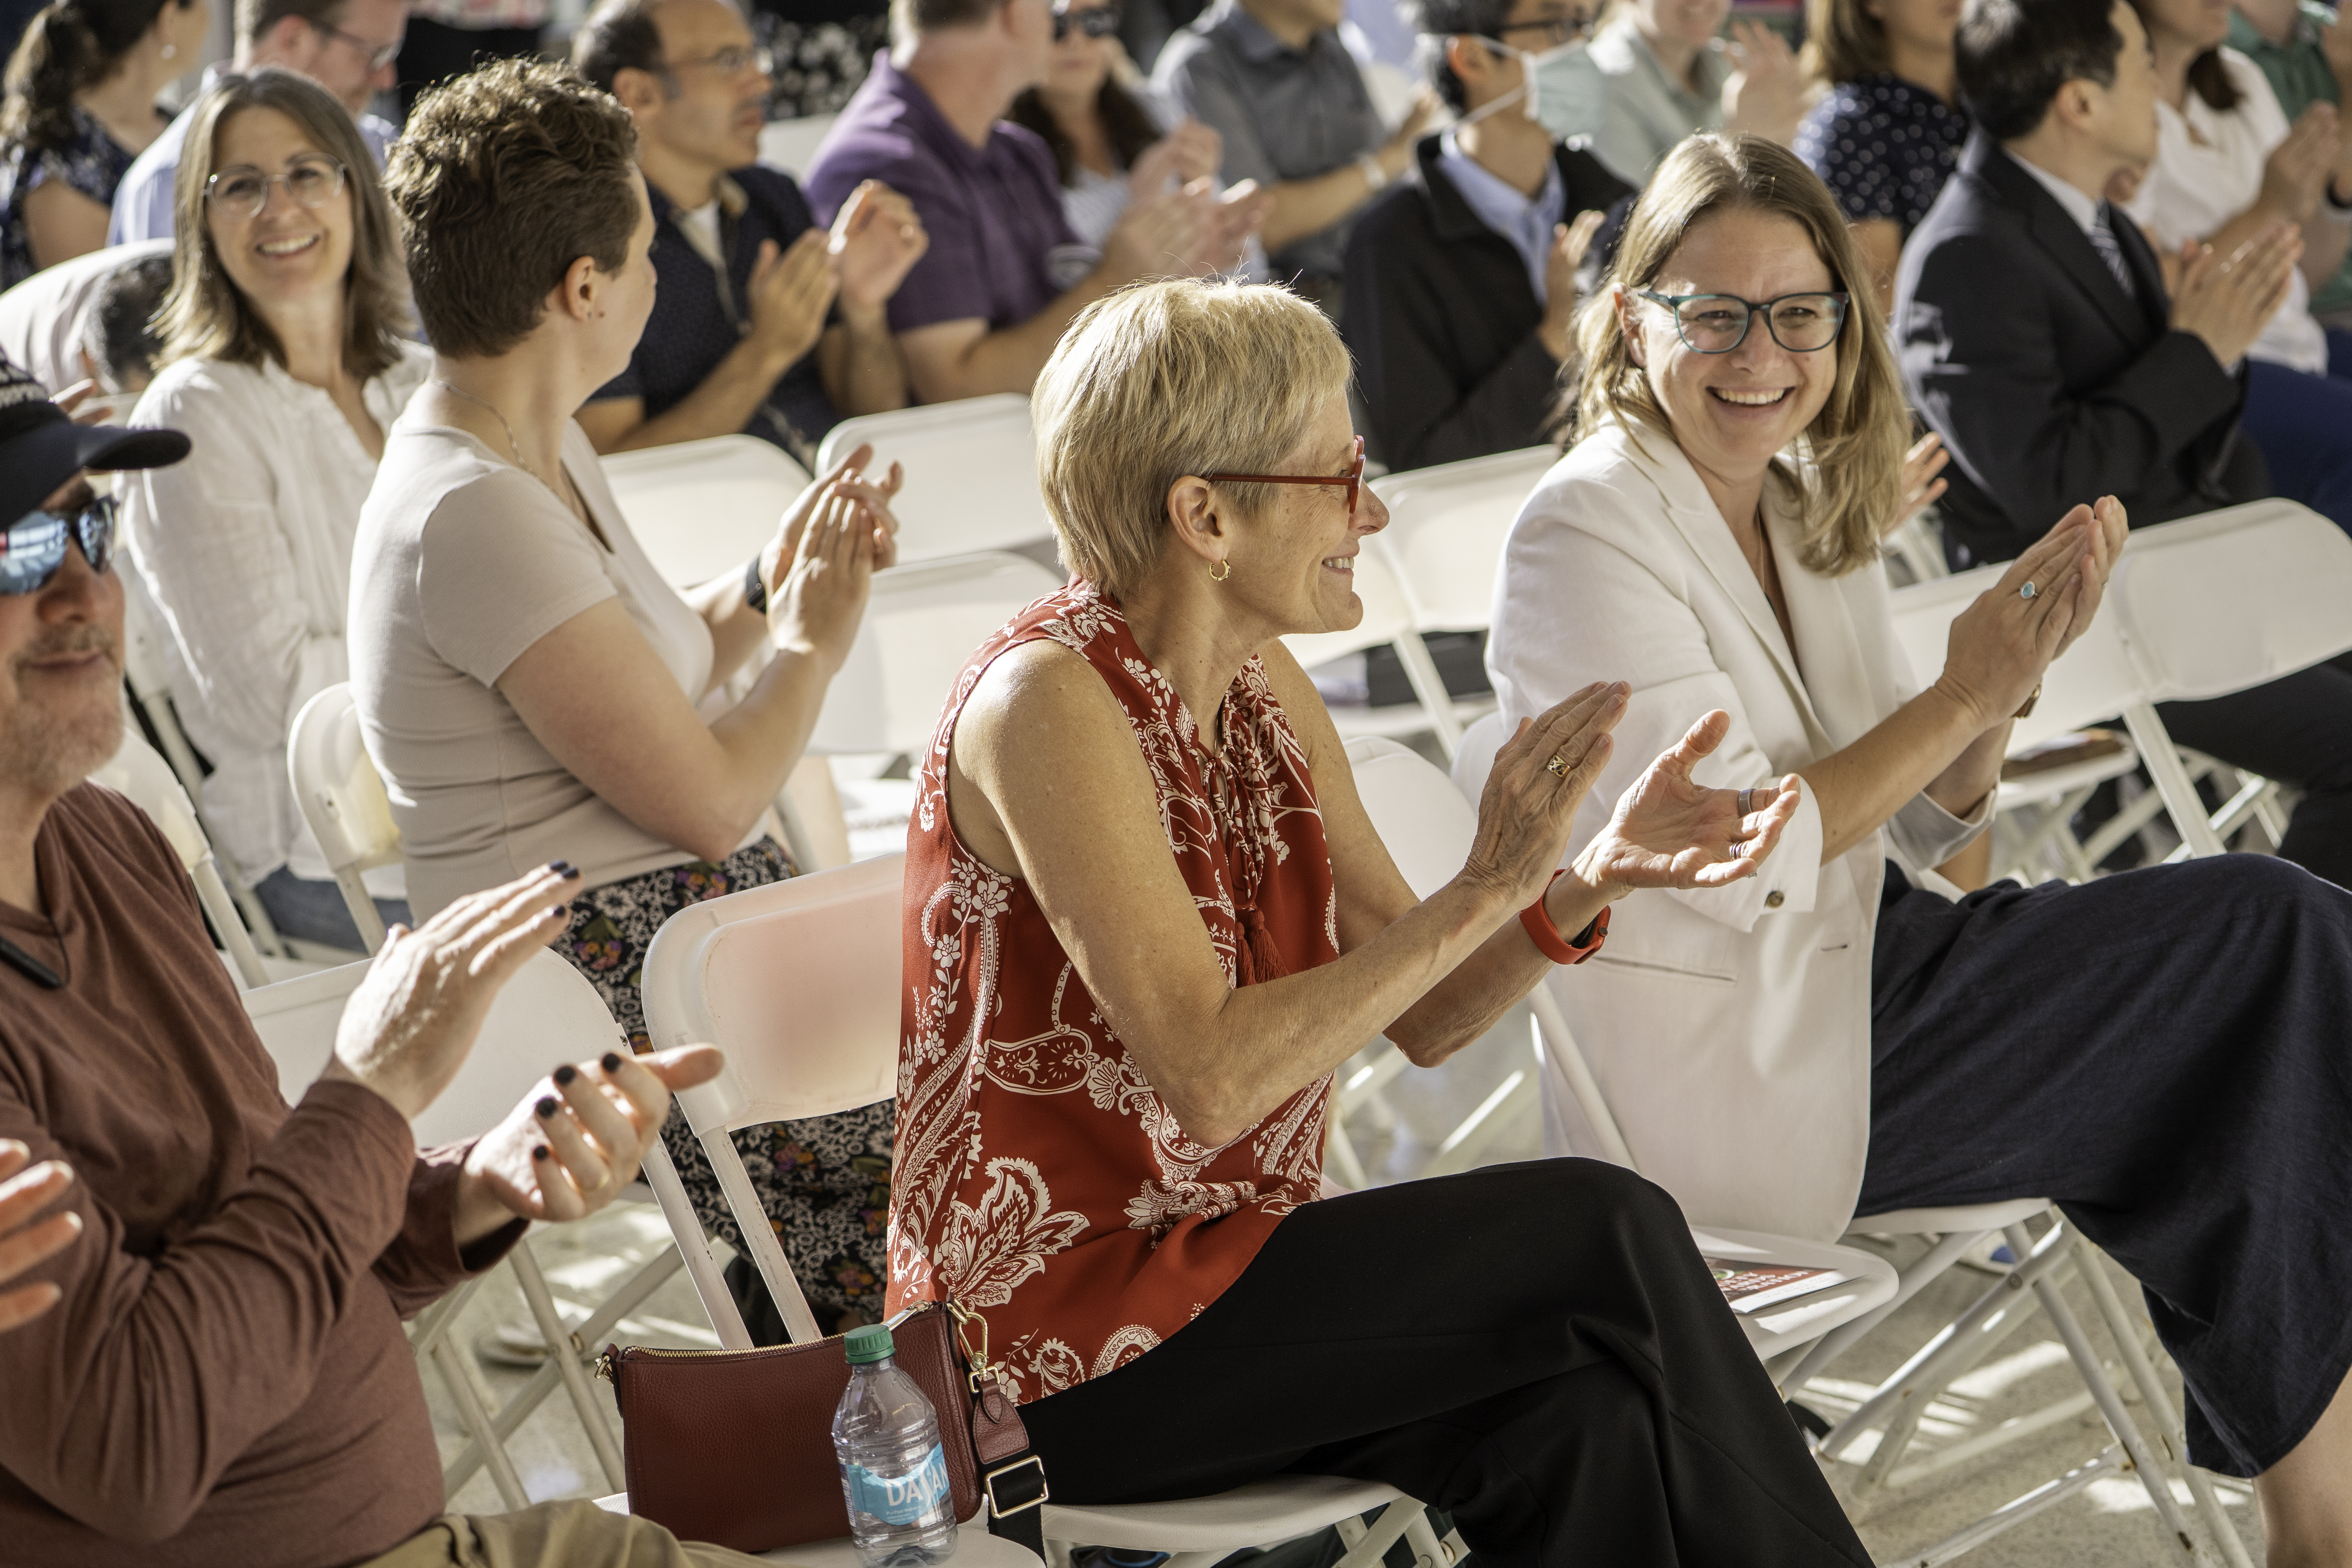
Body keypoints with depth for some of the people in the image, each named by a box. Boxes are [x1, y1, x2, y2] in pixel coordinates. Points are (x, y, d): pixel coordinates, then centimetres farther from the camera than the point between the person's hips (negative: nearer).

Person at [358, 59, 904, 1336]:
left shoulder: (543, 449, 11)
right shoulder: (470, 512, -21)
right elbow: (710, 798, -19)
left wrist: (768, 586, 7)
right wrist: (813, 644, -2)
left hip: (686, 929, 10)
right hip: (626, 992, -10)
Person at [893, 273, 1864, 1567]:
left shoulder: (1260, 686, 7)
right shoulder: (1046, 705, -18)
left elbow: (1420, 1017, 7)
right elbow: (1207, 1080, -25)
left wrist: (1599, 874, -10)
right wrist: (1485, 889, -23)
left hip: (1216, 1266, 7)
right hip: (1065, 1347, -7)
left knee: (1575, 1422, -21)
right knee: (1604, 1235, -17)